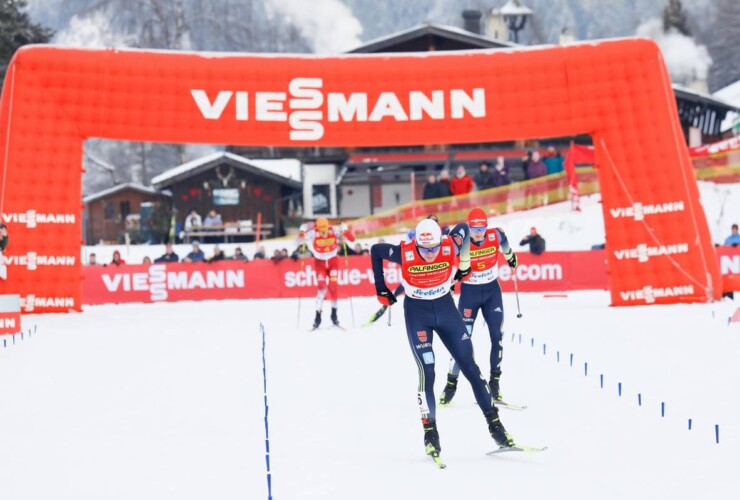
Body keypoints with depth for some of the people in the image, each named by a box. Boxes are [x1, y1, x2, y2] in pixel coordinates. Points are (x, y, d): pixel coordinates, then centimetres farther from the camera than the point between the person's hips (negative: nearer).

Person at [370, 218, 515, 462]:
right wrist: (381, 288, 0)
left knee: (470, 366, 3)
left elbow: (463, 228, 1)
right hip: (417, 313, -2)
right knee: (426, 371, -12)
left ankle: (494, 423, 11)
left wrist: (464, 265, 9)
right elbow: (376, 250, -6)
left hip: (445, 307, 2)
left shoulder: (451, 247, -21)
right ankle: (430, 431, -1)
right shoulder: (404, 253, -24)